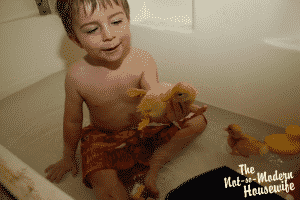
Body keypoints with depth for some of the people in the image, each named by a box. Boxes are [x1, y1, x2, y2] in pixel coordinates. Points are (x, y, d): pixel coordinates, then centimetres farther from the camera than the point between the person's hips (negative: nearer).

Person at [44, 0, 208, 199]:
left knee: (198, 121, -8)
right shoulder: (77, 76, -19)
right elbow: (73, 120, -4)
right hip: (103, 138, -1)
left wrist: (169, 113, -50)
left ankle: (155, 164, -12)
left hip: (143, 130, 2)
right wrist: (68, 156, 10)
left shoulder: (143, 61, -20)